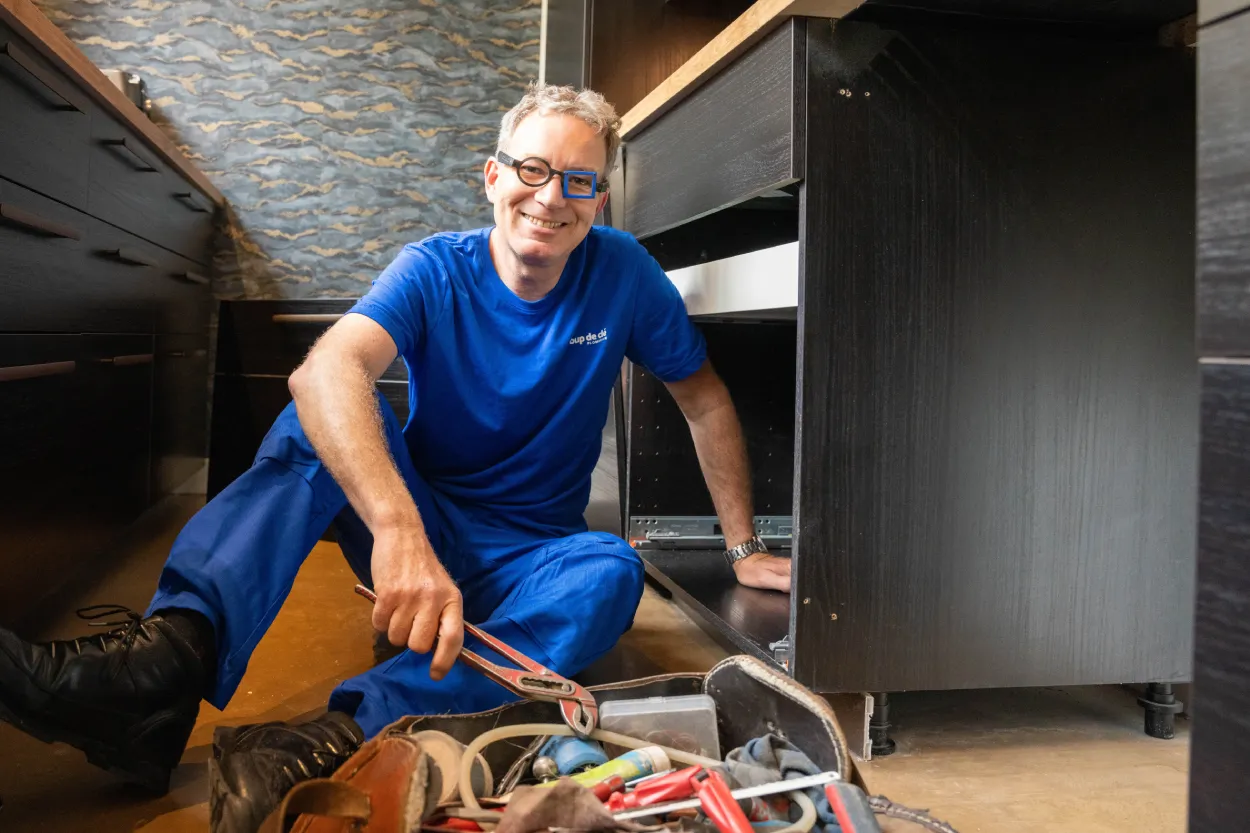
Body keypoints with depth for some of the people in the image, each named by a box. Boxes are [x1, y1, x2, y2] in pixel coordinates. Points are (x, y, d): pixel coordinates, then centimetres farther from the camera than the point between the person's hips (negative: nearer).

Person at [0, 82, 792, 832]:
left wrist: (745, 547, 1)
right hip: (418, 528, 0)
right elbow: (328, 369, -32)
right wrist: (398, 530, -50)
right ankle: (171, 655, -44)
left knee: (612, 573, -34)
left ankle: (344, 736, -47)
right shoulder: (435, 272, -11)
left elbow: (706, 400, 5)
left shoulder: (623, 272, -6)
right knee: (329, 417, -26)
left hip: (524, 561, 1)